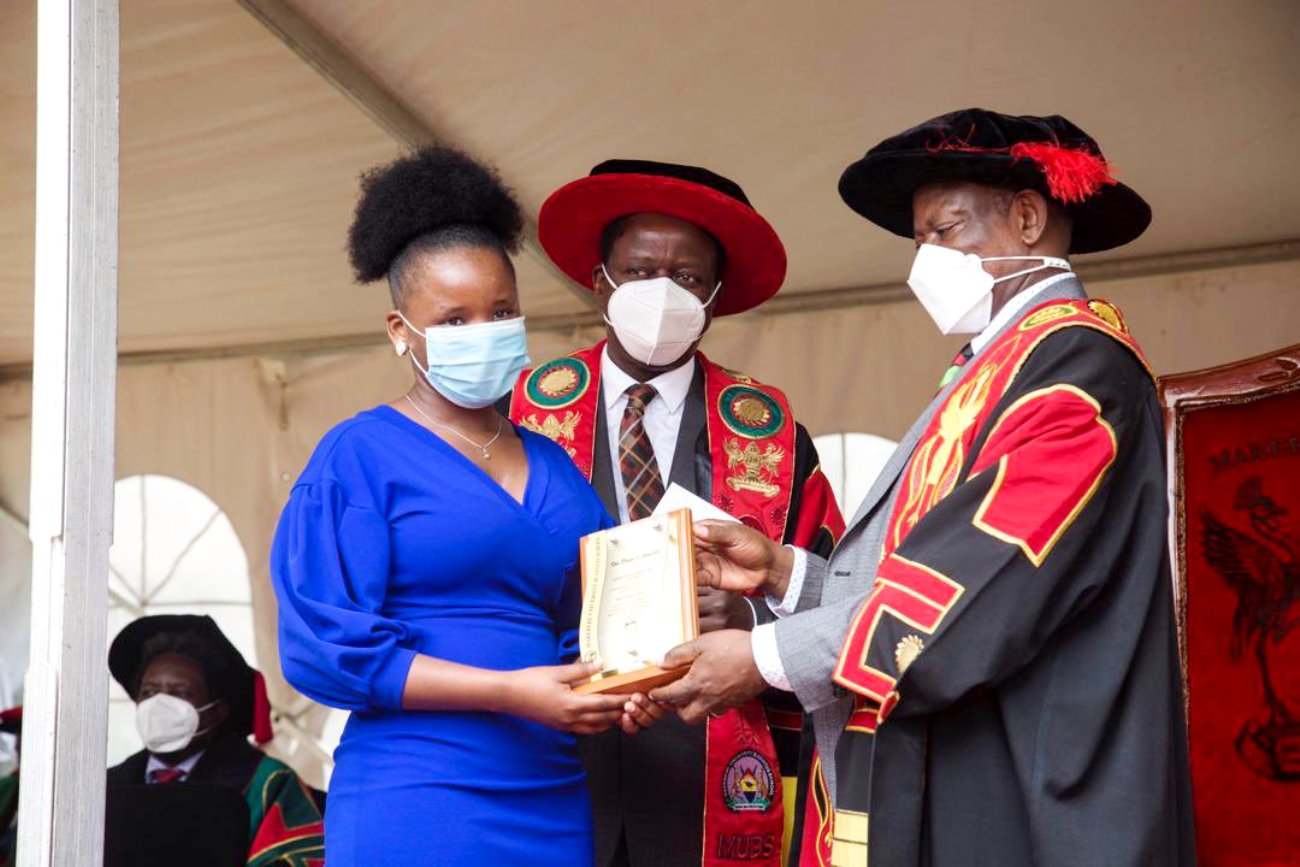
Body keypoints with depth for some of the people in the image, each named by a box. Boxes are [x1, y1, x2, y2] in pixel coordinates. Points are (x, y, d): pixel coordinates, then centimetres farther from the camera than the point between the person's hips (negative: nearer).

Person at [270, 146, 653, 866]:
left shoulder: (553, 466, 14)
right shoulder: (361, 455, -3)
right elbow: (325, 645, -11)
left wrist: (615, 687, -7)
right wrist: (509, 691, -18)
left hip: (552, 804, 6)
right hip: (414, 808, -5)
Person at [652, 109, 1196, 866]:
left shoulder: (1074, 360, -12)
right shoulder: (1010, 364, 16)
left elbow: (990, 589, -21)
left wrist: (770, 657, -15)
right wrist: (785, 570, 6)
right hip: (949, 791, 9)